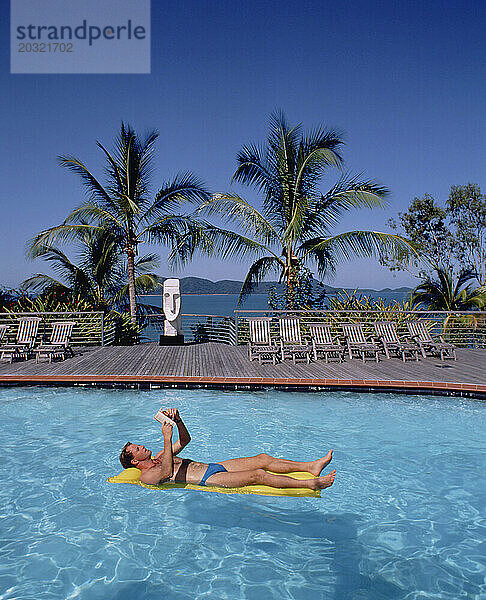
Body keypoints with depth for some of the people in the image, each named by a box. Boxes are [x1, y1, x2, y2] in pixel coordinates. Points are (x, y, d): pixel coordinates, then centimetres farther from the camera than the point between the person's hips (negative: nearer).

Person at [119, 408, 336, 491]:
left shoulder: (158, 458, 24)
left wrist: (177, 420, 5)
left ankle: (311, 466, -6)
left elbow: (185, 440, 25)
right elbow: (167, 473, -25)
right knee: (258, 475, -24)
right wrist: (167, 438, -25)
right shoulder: (147, 476, -3)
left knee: (263, 459, -5)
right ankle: (310, 484, -25)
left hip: (213, 467, 9)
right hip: (208, 479, -9)